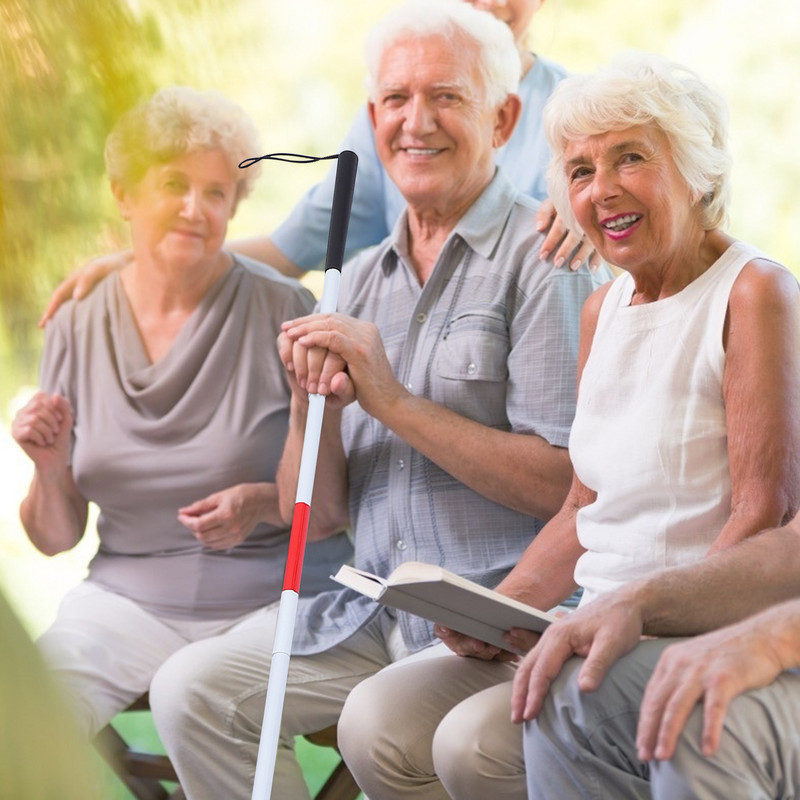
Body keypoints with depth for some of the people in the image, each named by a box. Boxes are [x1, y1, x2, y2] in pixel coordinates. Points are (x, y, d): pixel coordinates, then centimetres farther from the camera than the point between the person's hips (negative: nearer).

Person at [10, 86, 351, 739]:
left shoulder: (282, 311, -5)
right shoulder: (77, 329, 6)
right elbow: (55, 539, 10)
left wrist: (266, 504, -20)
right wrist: (50, 472, -10)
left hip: (277, 595, -2)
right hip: (128, 596, 3)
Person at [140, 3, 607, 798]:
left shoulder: (542, 259, -7)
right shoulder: (362, 278, 14)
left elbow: (566, 485, -16)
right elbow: (314, 512, 11)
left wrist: (392, 400, -16)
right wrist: (312, 406, -10)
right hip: (376, 611, 7)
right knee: (192, 689, -8)